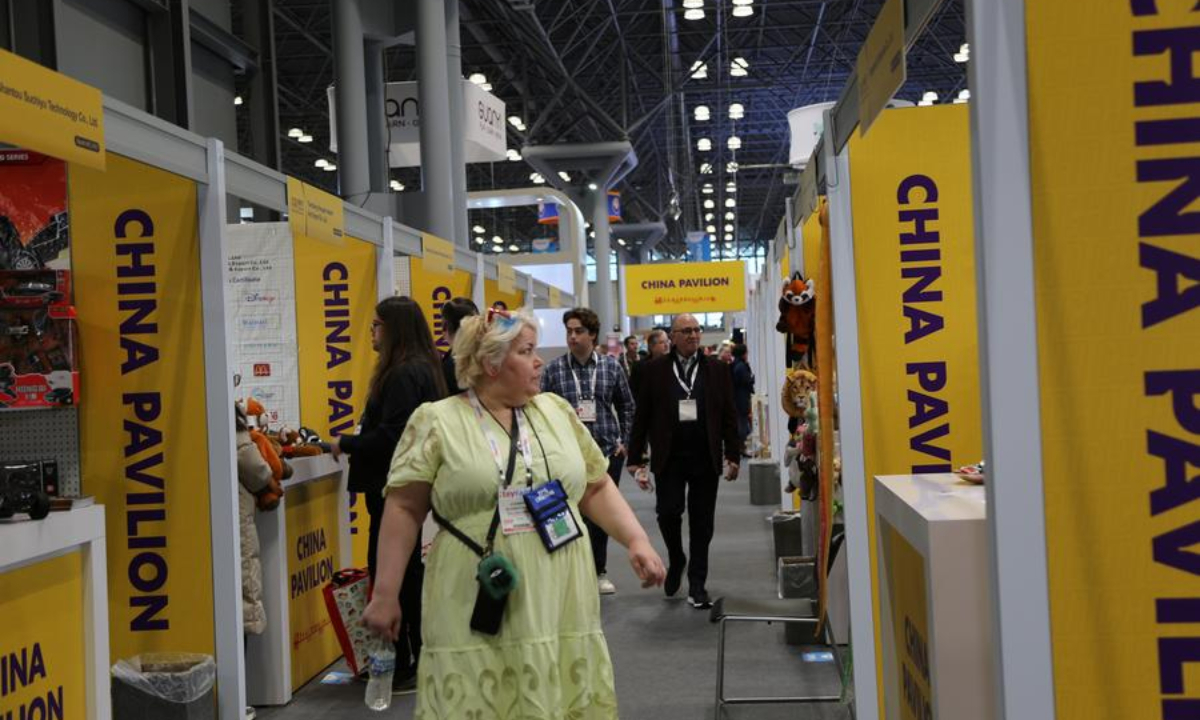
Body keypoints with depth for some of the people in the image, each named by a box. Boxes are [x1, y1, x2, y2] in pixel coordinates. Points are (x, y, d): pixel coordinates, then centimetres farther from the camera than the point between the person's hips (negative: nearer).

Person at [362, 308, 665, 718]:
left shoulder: (557, 411, 11)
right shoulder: (437, 423, -2)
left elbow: (595, 488, 14)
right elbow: (405, 510, -2)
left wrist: (636, 540, 1)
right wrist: (385, 594, -5)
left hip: (561, 608, 4)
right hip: (477, 617, -3)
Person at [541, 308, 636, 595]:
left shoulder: (611, 366, 2)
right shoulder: (554, 369, -3)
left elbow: (626, 405, 11)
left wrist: (624, 441, 8)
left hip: (607, 451, 2)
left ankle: (598, 571, 28)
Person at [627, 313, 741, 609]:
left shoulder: (717, 369, 7)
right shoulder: (655, 370, 3)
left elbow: (729, 416, 7)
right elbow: (642, 417, 2)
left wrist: (733, 456, 2)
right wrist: (636, 459, -2)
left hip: (706, 459, 1)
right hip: (669, 459, -1)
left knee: (702, 523, 5)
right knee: (668, 512, -9)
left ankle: (697, 586, 16)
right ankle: (676, 561, 22)